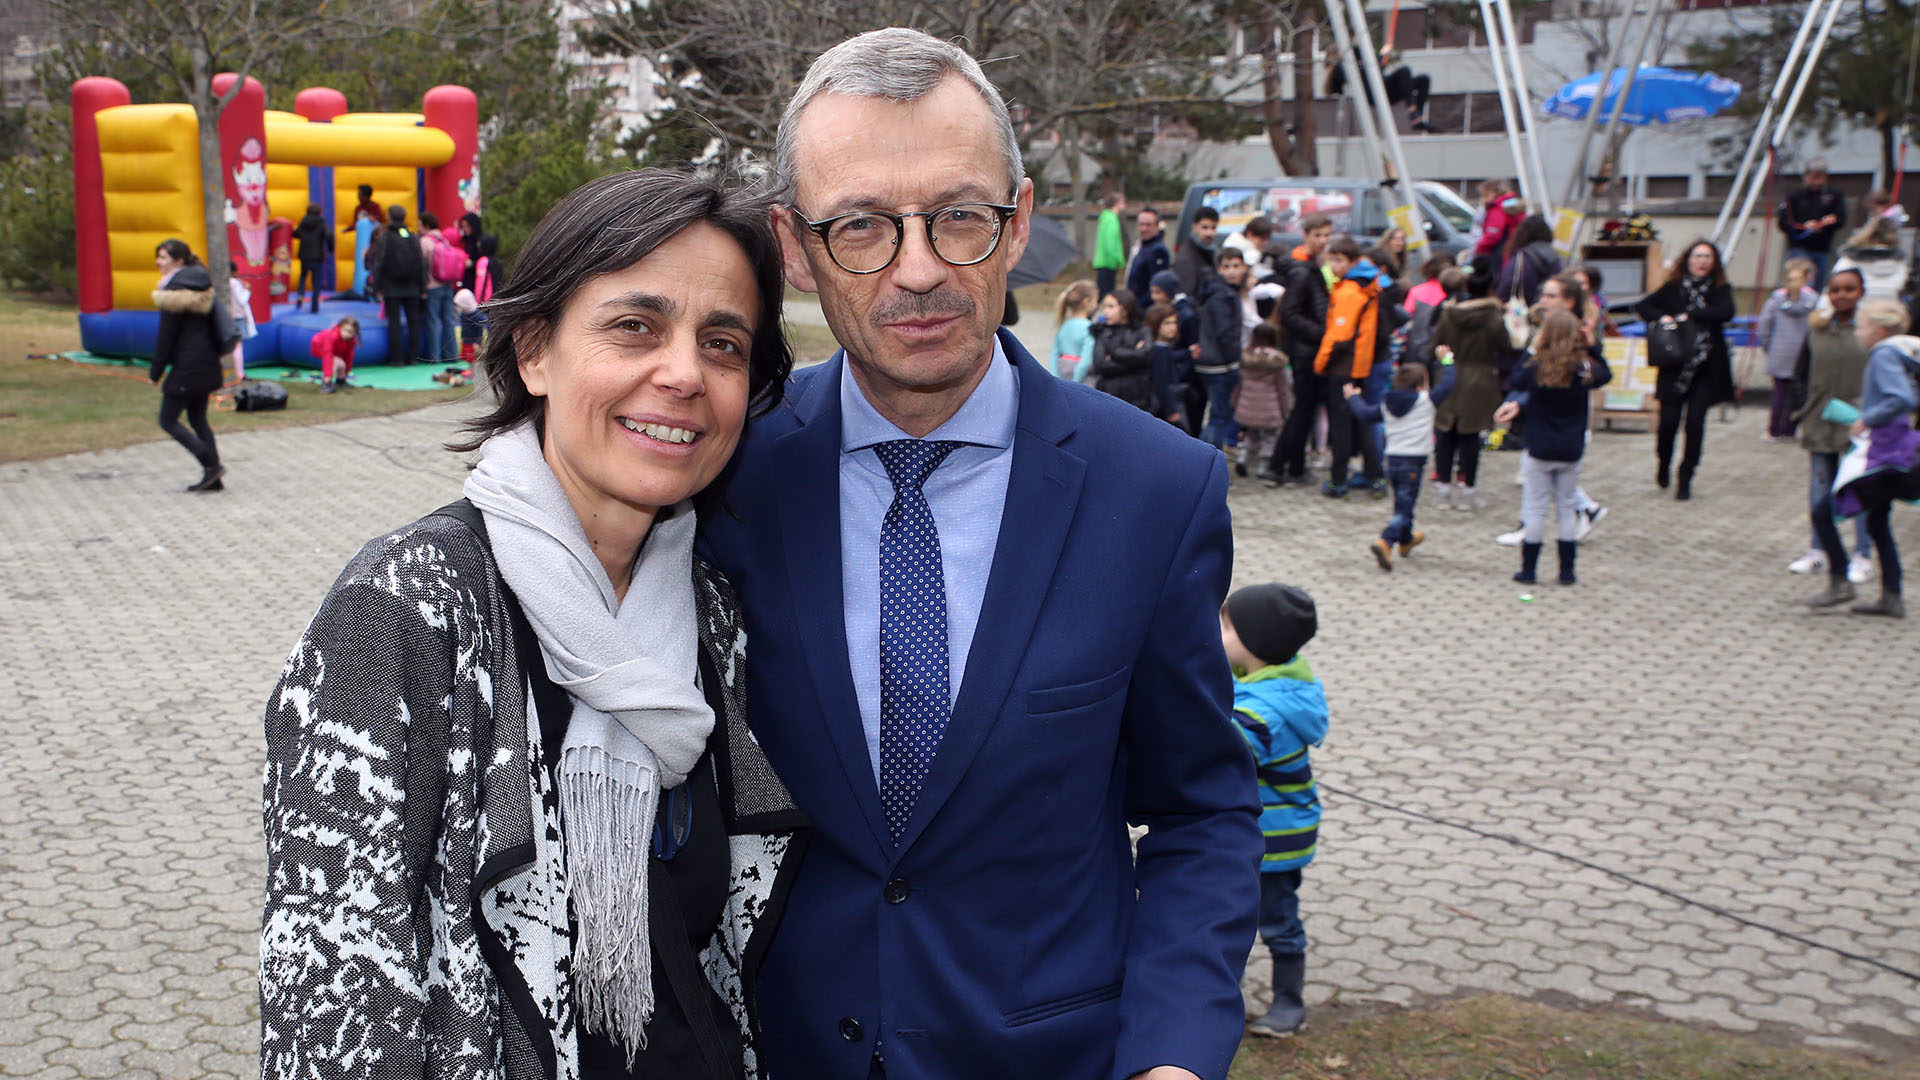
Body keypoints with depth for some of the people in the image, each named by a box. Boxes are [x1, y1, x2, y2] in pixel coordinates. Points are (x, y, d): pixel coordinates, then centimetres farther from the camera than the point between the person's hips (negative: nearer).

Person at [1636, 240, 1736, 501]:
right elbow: (1642, 305, 5)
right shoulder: (1673, 288, 6)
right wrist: (1661, 317, -13)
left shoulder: (1721, 290, 3)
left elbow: (1726, 313, -15)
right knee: (1669, 419, -5)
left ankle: (1685, 479, 7)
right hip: (1674, 366, 0)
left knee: (1695, 421, -6)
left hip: (1707, 368, 0)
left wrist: (1690, 316, -17)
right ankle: (1664, 465, 26)